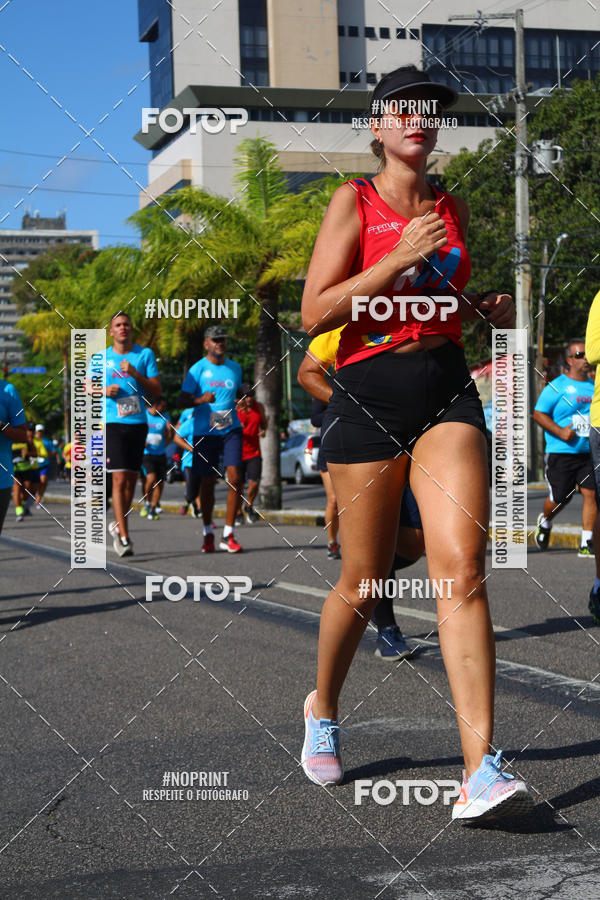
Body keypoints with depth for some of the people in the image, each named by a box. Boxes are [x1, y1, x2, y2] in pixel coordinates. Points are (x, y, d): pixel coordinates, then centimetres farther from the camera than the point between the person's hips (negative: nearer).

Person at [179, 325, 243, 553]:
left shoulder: (235, 368, 13)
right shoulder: (198, 369, 0)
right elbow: (182, 399, -5)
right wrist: (201, 400, -22)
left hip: (231, 429, 2)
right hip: (205, 431, -2)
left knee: (234, 477, -11)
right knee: (207, 482, 3)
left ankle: (228, 535, -5)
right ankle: (208, 533, 18)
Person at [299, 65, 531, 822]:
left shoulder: (453, 210, 15)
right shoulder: (354, 200, 1)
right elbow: (315, 313, -8)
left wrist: (487, 307, 6)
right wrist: (400, 258, -15)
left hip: (447, 390, 3)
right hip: (369, 395, -3)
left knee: (463, 570, -13)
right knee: (364, 583, 5)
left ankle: (480, 772, -17)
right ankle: (322, 710, 34)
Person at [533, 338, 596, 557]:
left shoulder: (593, 386, 14)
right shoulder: (556, 387, -4)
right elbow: (538, 413, -5)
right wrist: (560, 431, -16)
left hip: (589, 453, 4)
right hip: (561, 452, -4)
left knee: (591, 493, -8)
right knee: (559, 499, 2)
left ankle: (586, 543, -4)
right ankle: (545, 522, 35)